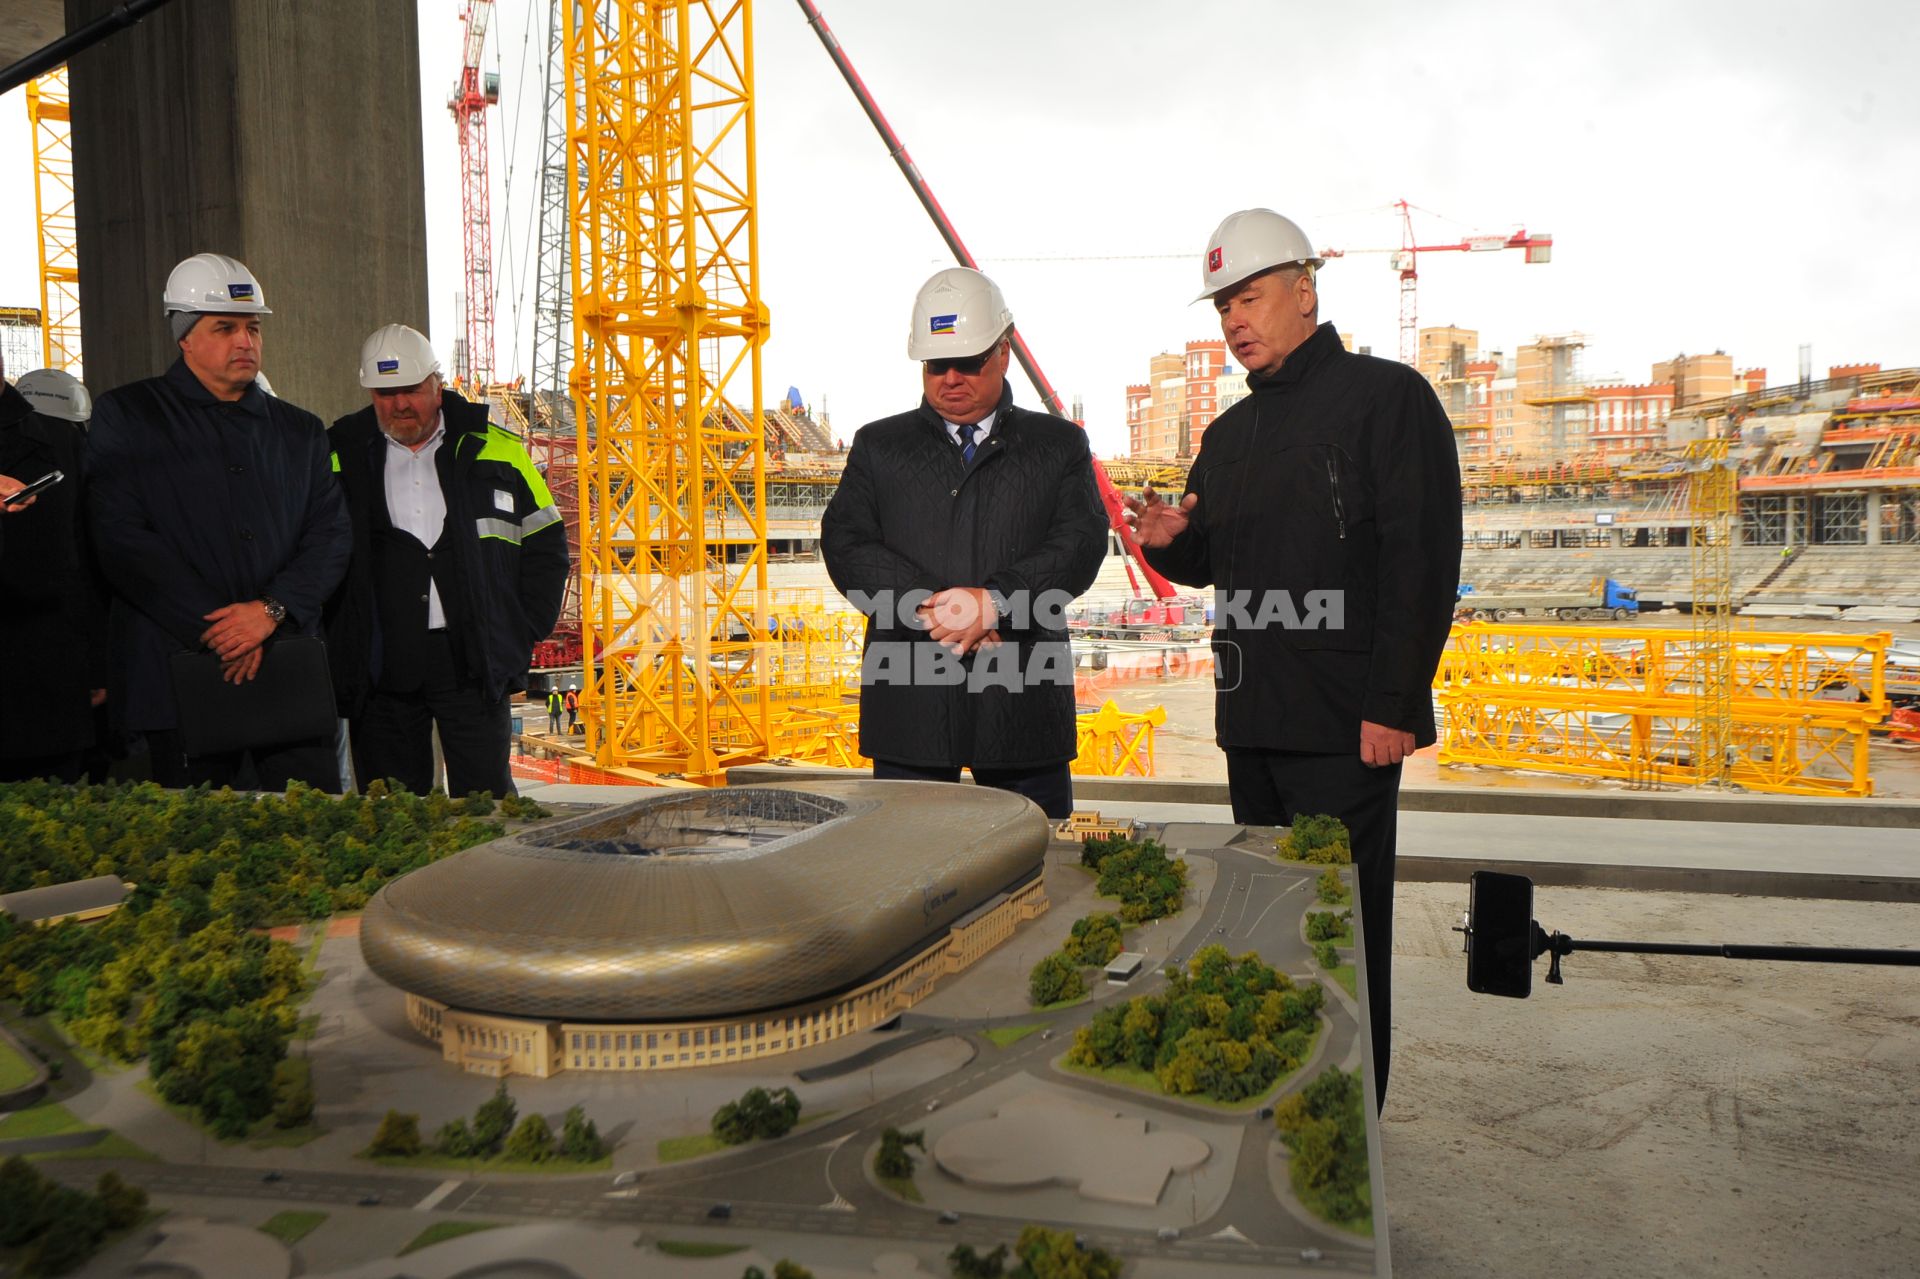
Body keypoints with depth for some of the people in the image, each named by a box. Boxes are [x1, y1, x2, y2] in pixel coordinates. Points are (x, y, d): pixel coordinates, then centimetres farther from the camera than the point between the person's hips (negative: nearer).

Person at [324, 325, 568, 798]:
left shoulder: (495, 450, 7)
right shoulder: (340, 457, 8)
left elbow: (546, 545, 11)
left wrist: (523, 632, 3)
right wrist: (337, 643, 2)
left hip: (474, 660, -1)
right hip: (380, 668, 1)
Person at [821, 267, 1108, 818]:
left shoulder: (1060, 444, 11)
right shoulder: (879, 445, 13)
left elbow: (1081, 543, -3)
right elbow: (846, 545, 0)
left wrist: (993, 600, -18)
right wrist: (931, 606, -15)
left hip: (1024, 702, 0)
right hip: (910, 704, 0)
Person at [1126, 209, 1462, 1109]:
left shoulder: (1385, 396, -5)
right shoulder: (1231, 433, 17)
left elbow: (1424, 560, -12)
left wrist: (1393, 704, -18)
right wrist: (1170, 541, -1)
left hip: (1346, 722, -7)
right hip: (1253, 715, 7)